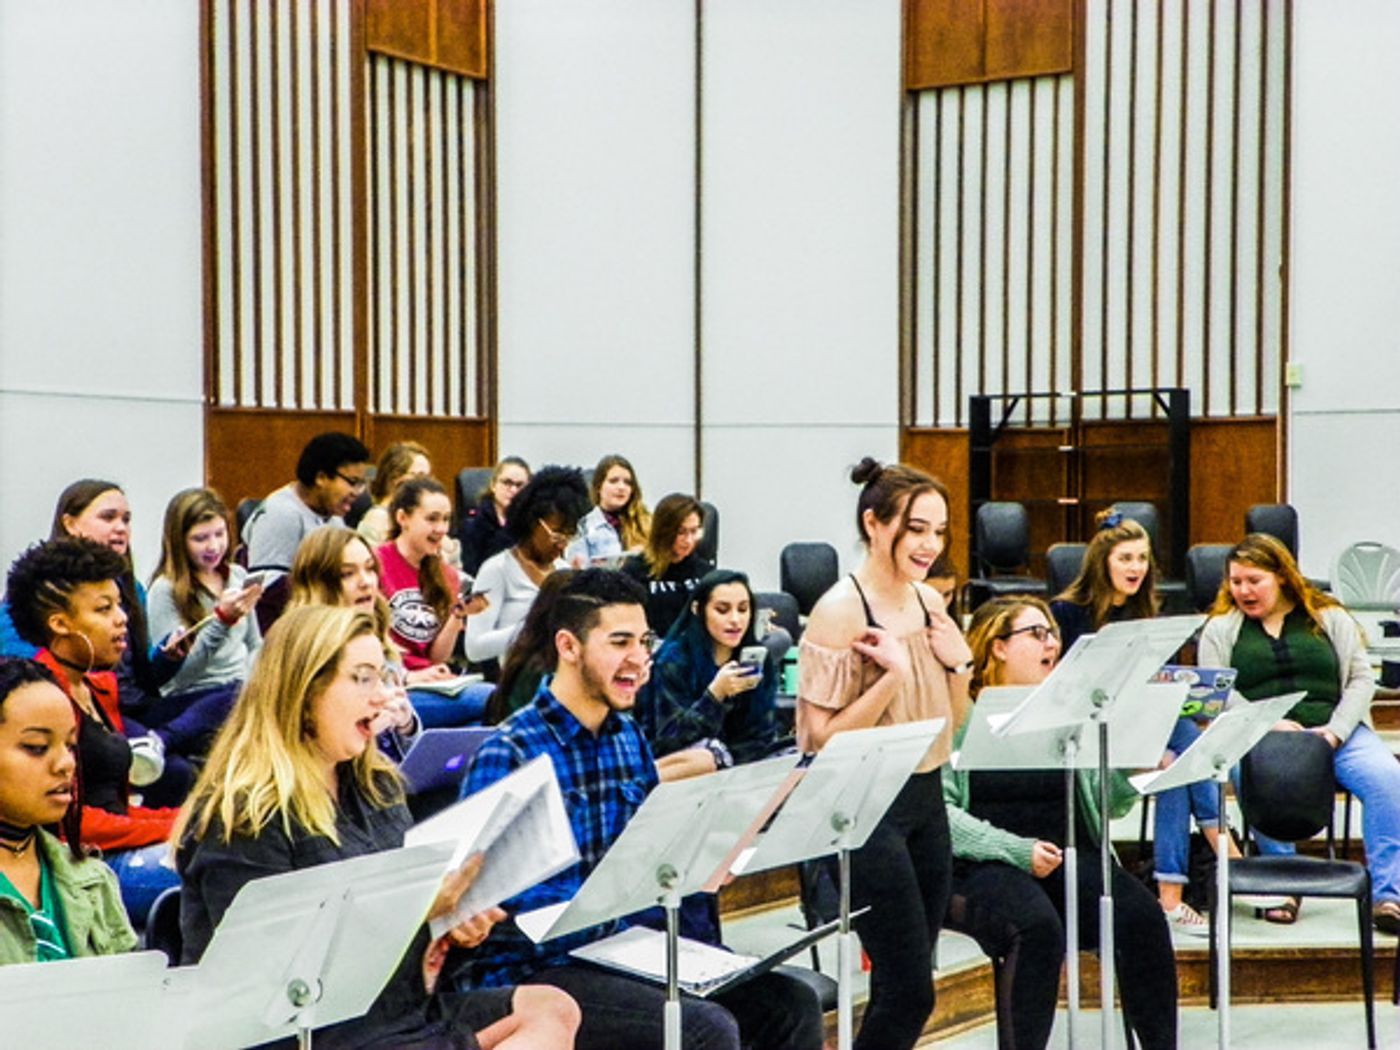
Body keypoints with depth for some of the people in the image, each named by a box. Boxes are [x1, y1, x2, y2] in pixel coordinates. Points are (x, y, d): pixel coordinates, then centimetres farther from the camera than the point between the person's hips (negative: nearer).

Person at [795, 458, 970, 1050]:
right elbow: (824, 738, -17)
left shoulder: (929, 601, 7)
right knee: (910, 991, -6)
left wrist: (959, 663, -3)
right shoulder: (840, 611, -15)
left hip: (926, 800, 7)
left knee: (902, 986, 11)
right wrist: (893, 673, -25)